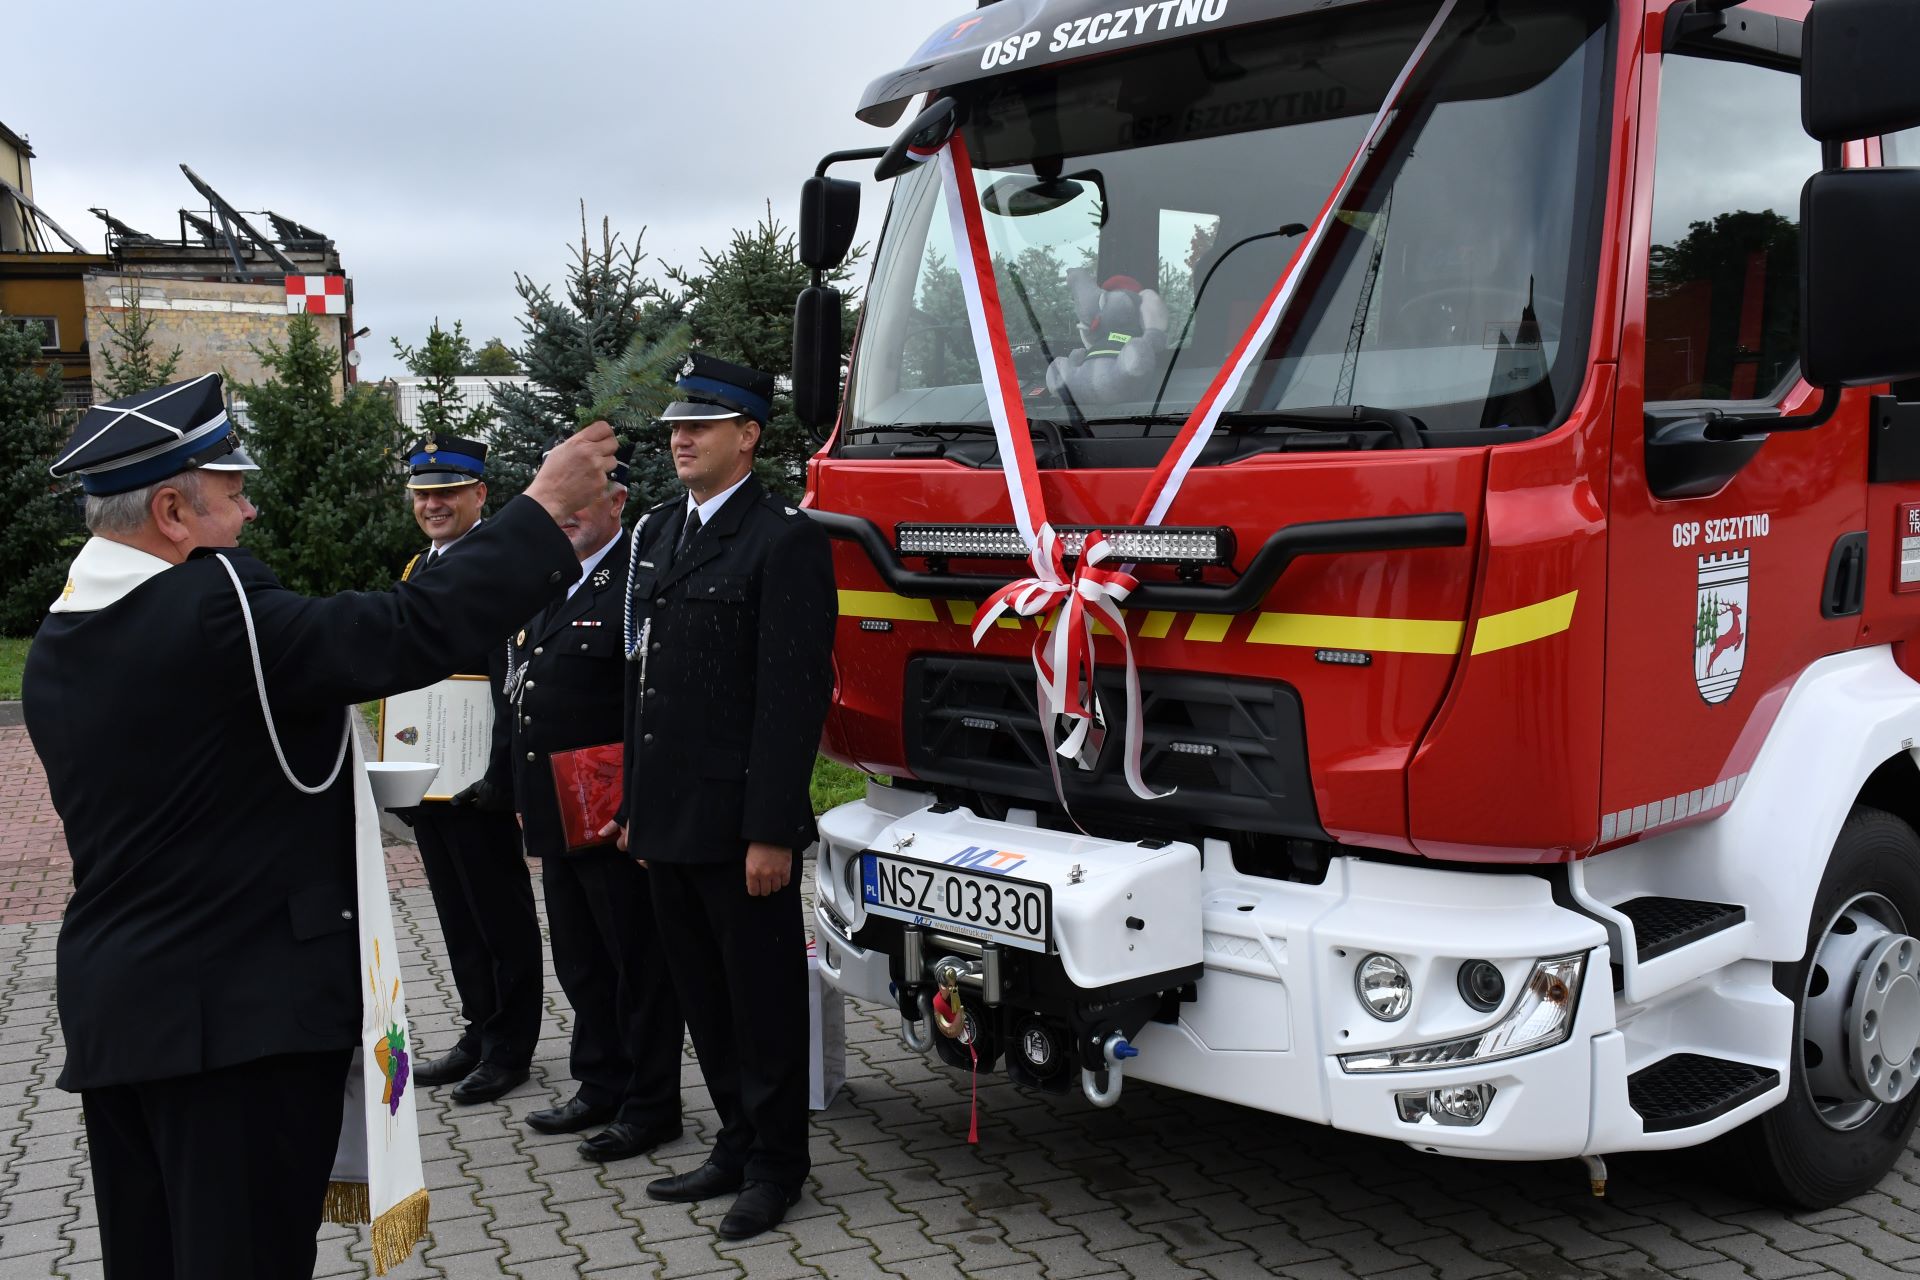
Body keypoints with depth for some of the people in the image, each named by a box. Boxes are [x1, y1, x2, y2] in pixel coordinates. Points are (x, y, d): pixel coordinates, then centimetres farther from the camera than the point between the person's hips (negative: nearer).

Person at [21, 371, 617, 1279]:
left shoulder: (58, 641, 9)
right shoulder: (209, 610, -19)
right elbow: (417, 629, -25)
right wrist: (546, 505, -18)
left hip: (111, 1003, 9)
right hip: (240, 1006, -9)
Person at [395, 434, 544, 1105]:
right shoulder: (418, 568, 16)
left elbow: (512, 678, -19)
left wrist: (500, 773, -23)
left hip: (476, 780, -9)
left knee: (501, 916, 3)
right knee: (457, 915, 17)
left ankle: (509, 1049, 13)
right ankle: (479, 1032, 29)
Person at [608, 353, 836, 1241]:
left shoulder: (785, 541, -11)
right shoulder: (658, 534, 14)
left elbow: (794, 695, -16)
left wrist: (771, 831, -18)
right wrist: (636, 805, 15)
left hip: (739, 824, -8)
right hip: (669, 821, 8)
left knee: (762, 999, 6)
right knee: (705, 997, 16)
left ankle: (775, 1165, 20)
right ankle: (736, 1146, 30)